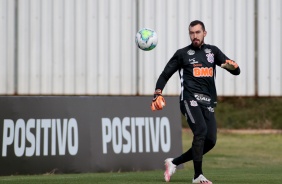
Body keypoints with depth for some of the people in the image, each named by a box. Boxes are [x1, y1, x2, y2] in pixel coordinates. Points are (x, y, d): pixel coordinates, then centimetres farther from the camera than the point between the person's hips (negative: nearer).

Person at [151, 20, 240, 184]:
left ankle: (174, 162, 12)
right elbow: (165, 75, 10)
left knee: (210, 141, -3)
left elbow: (236, 71, 10)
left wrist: (231, 66, -15)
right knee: (201, 130, -25)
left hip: (208, 103, 4)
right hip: (190, 99, -4)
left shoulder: (213, 51, 16)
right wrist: (158, 93, -7)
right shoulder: (182, 53, 8)